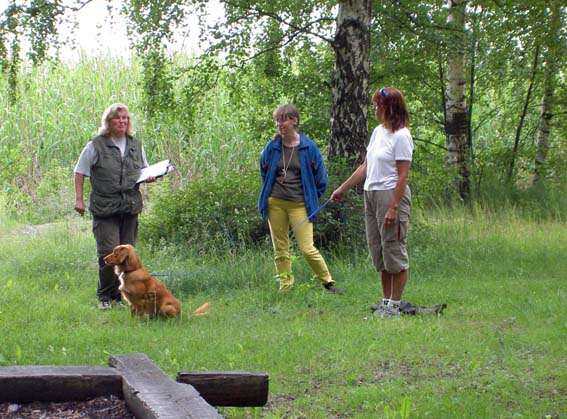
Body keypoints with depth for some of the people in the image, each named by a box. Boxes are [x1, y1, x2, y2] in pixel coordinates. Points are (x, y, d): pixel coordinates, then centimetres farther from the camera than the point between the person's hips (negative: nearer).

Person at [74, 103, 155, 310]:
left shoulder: (136, 145, 12)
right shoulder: (96, 145, -2)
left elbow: (144, 171, 24)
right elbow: (80, 172, 4)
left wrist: (150, 177, 1)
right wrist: (79, 199, -1)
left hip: (130, 207, 5)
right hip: (104, 207, -4)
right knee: (108, 252, -11)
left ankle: (121, 295, 17)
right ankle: (105, 296, 4)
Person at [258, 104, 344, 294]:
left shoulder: (308, 147, -5)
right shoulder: (272, 147, 3)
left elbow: (321, 178, 4)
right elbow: (264, 173, 21)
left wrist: (311, 199, 8)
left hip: (299, 205, -3)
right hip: (275, 204, 3)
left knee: (307, 248, -9)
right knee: (280, 249, 7)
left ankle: (328, 282, 7)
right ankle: (285, 287, 16)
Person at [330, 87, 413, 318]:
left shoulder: (401, 136, -13)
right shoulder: (378, 132, 13)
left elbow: (403, 176, -17)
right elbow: (365, 167, 18)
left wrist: (393, 208, -21)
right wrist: (342, 189, 19)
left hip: (391, 194, -9)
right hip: (371, 195, 9)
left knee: (394, 250, -2)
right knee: (378, 251, 12)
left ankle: (394, 305, 4)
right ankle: (385, 301, 20)